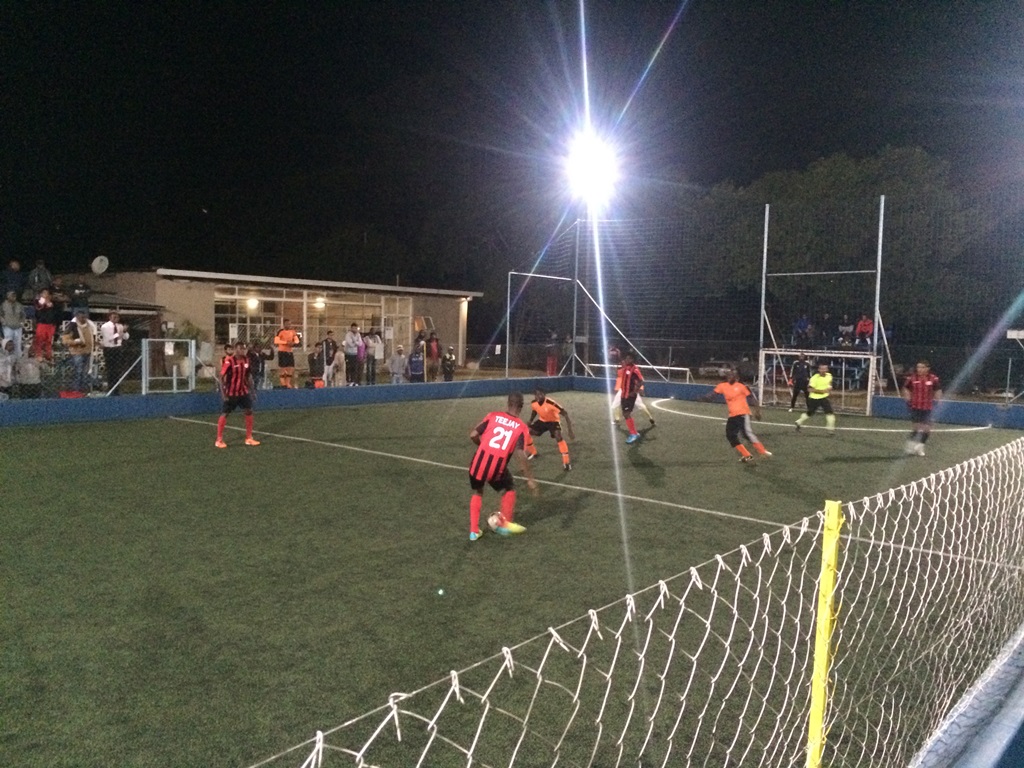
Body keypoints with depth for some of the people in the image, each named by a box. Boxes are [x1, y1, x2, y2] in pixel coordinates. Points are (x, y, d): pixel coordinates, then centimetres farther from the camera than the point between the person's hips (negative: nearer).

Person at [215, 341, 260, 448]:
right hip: (230, 393, -6)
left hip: (243, 392, 6)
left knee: (249, 412, 5)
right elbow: (222, 377, -16)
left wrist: (251, 389, 10)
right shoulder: (229, 361, -17)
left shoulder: (246, 360, 2)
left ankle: (249, 438, 16)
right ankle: (219, 440, 10)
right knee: (224, 415, 0)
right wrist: (223, 393, -21)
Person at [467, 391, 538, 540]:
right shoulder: (521, 428, -3)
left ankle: (474, 531, 24)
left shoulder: (493, 415, 2)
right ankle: (506, 523, 30)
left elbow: (473, 435, -1)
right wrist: (530, 478, -8)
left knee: (477, 493, 27)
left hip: (479, 463, 2)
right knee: (509, 490, 29)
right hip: (497, 468, -2)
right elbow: (519, 455, -13)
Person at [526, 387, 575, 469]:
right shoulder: (534, 403, -20)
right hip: (542, 420, 5)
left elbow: (565, 414, -37)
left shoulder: (550, 403, -38)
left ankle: (566, 462, -20)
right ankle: (533, 453, 23)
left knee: (558, 437, -31)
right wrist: (530, 422, 4)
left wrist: (570, 431, -41)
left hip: (553, 421, -5)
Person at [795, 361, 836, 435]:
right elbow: (810, 389, -25)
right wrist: (822, 391, -30)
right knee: (809, 413, 11)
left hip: (824, 398, 4)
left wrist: (829, 389, 0)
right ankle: (799, 423, 37)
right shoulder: (815, 378, -22)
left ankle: (831, 429, -6)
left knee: (829, 412, -14)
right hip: (814, 398, -4)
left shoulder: (829, 376, -3)